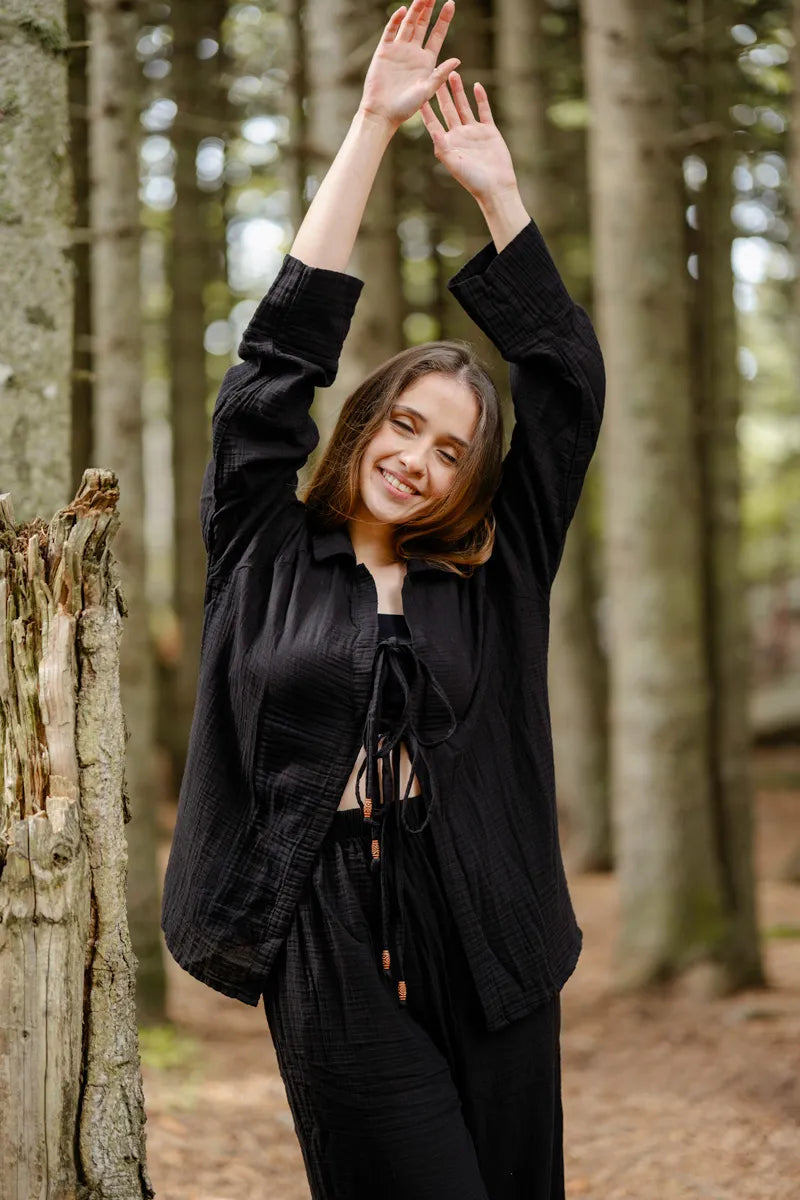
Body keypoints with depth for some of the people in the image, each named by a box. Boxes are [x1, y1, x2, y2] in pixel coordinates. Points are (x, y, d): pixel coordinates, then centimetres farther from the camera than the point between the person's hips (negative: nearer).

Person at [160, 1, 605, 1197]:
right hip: (333, 951, -2)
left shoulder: (491, 580, 10)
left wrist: (496, 191, 7)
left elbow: (567, 382, 9)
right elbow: (281, 356, 3)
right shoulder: (270, 553, 7)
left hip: (490, 949, 2)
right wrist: (372, 125, 3)